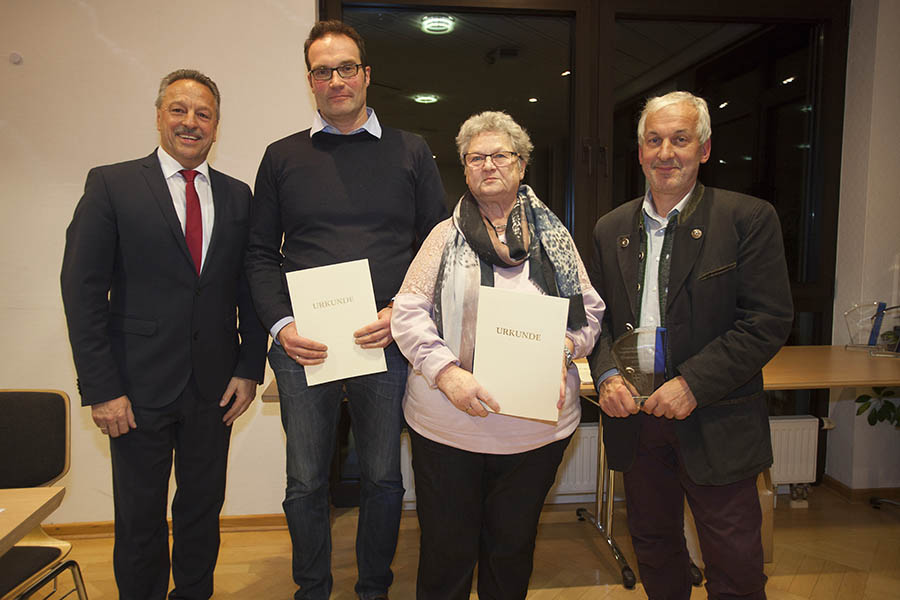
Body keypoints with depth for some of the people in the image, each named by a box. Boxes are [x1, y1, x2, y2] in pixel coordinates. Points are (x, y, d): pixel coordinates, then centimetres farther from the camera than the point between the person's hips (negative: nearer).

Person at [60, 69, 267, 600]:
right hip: (140, 386, -2)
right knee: (140, 518, 12)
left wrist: (250, 368, -1)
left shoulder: (237, 196, 7)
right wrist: (101, 389, -11)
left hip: (214, 388, 3)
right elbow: (82, 291, -6)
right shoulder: (112, 184, -2)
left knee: (203, 508, 16)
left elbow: (249, 288, 7)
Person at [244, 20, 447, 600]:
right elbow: (261, 253, 8)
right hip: (304, 348, 1)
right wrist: (281, 323, -7)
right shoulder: (282, 157, 9)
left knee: (384, 479, 12)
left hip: (388, 343, 0)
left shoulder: (410, 152, 6)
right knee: (306, 484, 12)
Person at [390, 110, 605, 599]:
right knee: (446, 548, 10)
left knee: (513, 546, 17)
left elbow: (590, 311, 11)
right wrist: (446, 372, -17)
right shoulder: (446, 234, 3)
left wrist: (564, 348, -10)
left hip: (537, 423, 2)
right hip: (448, 422, -1)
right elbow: (408, 313, -3)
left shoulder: (553, 237, 9)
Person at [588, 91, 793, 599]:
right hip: (634, 419, 4)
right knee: (653, 548, 21)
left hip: (715, 424, -4)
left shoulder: (749, 219, -7)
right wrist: (607, 374, -8)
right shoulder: (612, 228, 7)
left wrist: (694, 383, -18)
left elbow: (770, 320, -12)